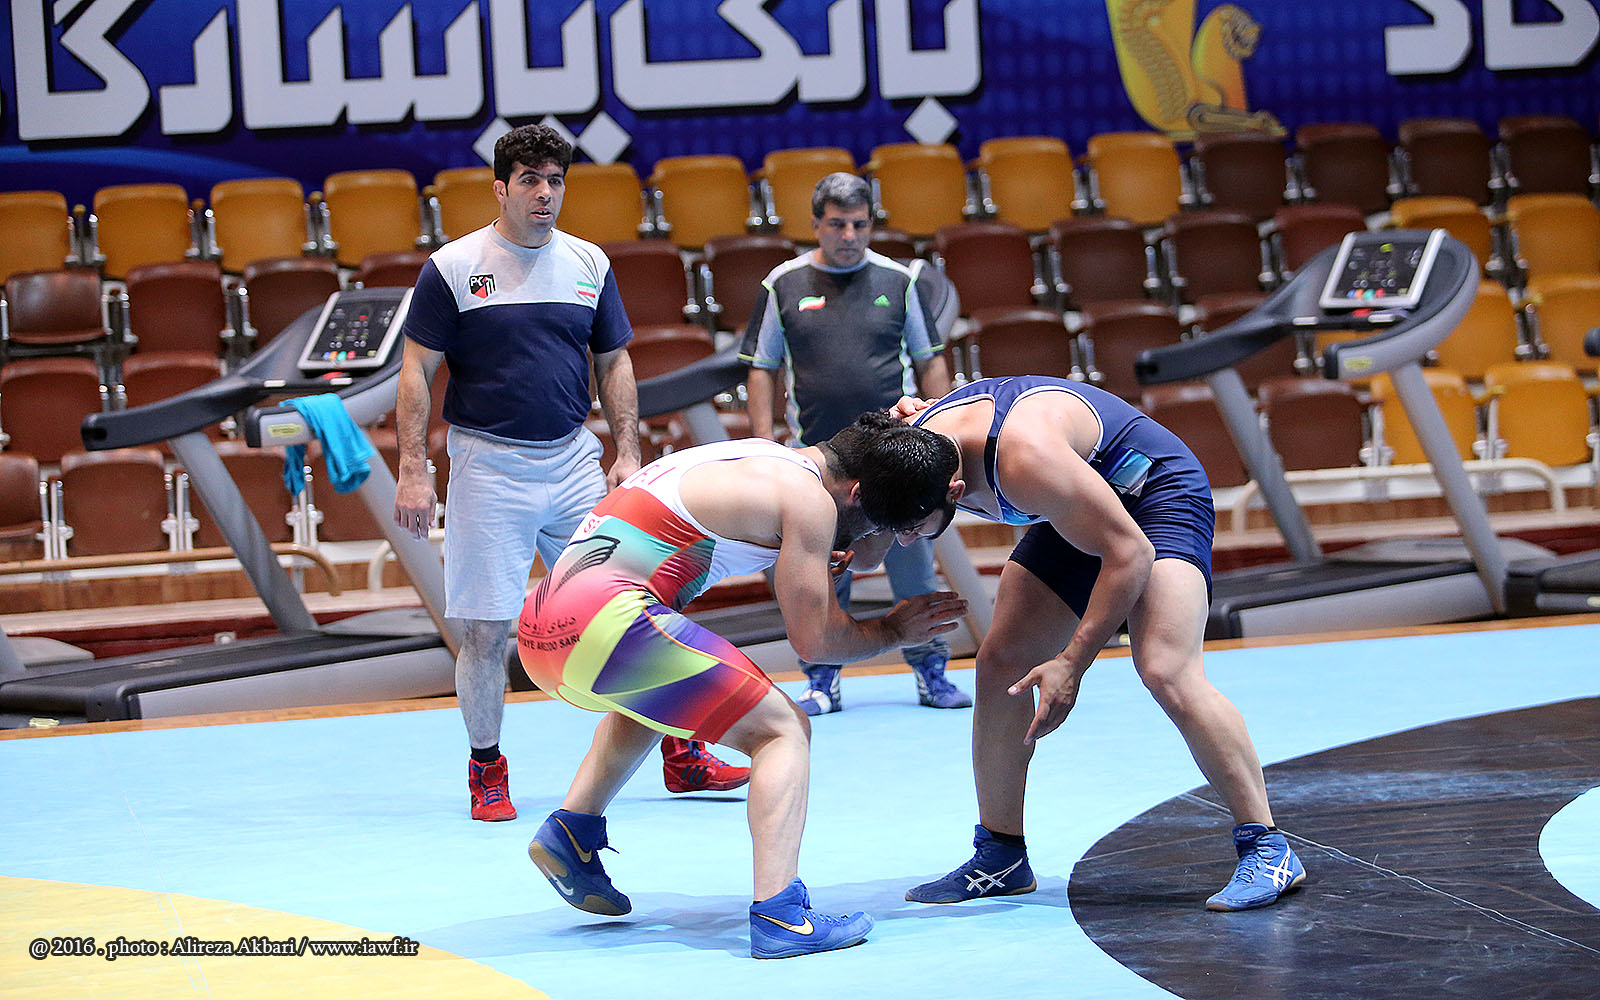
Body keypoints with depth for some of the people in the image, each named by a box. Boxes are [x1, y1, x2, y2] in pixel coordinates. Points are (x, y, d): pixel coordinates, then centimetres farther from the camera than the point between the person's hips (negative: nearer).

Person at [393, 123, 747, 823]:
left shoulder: (589, 264, 8)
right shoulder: (452, 268, -3)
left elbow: (614, 362, 15)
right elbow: (417, 371, -3)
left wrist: (627, 453, 4)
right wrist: (412, 470, -10)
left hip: (575, 461, 3)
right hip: (488, 468, -3)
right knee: (485, 631, -1)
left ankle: (680, 753, 9)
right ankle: (487, 772, 16)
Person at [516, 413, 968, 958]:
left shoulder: (769, 460, 23)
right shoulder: (807, 498, -4)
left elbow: (863, 556, 33)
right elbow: (814, 637, -1)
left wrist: (893, 447, 23)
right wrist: (895, 631, 15)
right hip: (602, 619, -10)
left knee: (660, 692, 40)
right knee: (783, 730, -1)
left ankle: (571, 831, 29)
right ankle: (778, 914, -16)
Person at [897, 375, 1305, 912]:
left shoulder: (1025, 455, -40)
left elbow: (1130, 552, -32)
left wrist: (1072, 663, -30)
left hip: (1158, 492, -8)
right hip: (1086, 506, 8)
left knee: (1166, 672, -26)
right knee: (999, 666, 1)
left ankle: (1266, 848, -17)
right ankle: (1000, 856, 15)